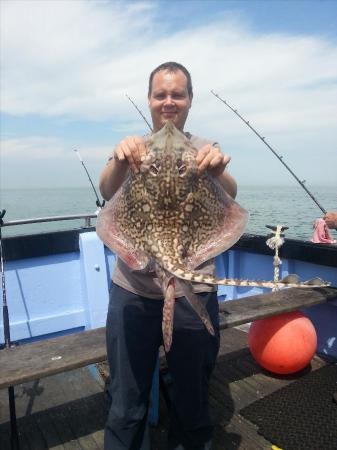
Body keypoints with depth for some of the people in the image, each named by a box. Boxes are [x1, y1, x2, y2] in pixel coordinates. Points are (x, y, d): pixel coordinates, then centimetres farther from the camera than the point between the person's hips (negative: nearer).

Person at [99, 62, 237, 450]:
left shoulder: (205, 150, 3)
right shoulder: (134, 147, 3)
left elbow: (229, 197, -15)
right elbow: (107, 192, -15)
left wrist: (218, 171, -37)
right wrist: (120, 162, -37)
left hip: (194, 291, 0)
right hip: (133, 290, 0)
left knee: (193, 398, 18)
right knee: (126, 405, 14)